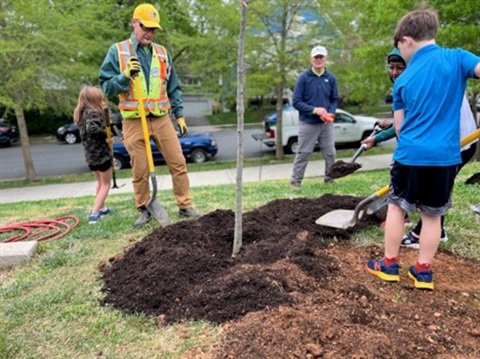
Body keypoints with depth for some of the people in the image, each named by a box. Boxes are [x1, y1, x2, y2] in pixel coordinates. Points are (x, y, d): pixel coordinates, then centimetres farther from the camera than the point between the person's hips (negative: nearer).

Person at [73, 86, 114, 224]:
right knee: (106, 184, 4)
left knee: (100, 183, 24)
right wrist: (106, 134, -21)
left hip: (90, 154, 8)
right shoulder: (94, 112, -16)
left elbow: (88, 132, 13)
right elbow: (92, 128, -34)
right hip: (101, 153, -8)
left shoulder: (83, 114, 12)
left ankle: (102, 208, 34)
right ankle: (94, 213, -2)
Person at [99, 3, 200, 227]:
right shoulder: (117, 51, 2)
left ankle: (185, 206, 13)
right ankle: (144, 210, 20)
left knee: (178, 163, 1)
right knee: (140, 171, 3)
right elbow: (106, 87, -1)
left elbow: (173, 88, 16)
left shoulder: (162, 53, 11)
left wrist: (180, 115, 10)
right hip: (134, 122, -2)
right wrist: (125, 76, -17)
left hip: (162, 119, 3)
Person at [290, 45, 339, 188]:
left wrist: (330, 113, -10)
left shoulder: (331, 78, 3)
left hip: (326, 123, 4)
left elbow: (335, 100, 10)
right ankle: (295, 181, 11)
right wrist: (315, 110, -18)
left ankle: (329, 179, 26)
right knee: (303, 153, 2)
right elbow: (296, 101, -10)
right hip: (308, 123, -3)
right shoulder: (303, 78, -7)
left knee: (330, 153, 10)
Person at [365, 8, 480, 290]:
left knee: (397, 208, 15)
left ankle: (389, 265, 23)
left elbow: (400, 127, 8)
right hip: (445, 156, 0)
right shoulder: (456, 58, -2)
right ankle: (424, 271, 23)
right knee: (433, 215, 12)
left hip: (410, 155, 0)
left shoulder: (403, 80, 3)